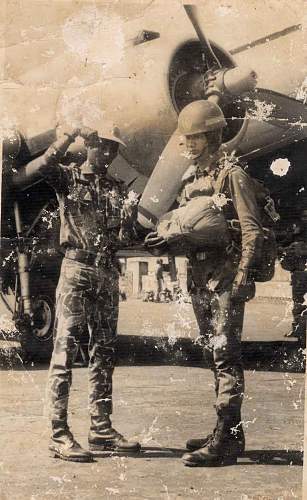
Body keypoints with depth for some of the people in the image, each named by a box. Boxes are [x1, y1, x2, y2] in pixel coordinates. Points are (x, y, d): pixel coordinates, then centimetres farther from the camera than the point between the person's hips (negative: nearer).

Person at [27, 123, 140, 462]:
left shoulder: (117, 189, 17)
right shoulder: (69, 177, 4)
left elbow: (126, 235, 11)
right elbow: (39, 167, -18)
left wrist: (129, 217, -9)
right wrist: (69, 135, -18)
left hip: (108, 272, 6)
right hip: (77, 268, -6)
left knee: (104, 351, 8)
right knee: (65, 348, -8)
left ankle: (101, 428, 15)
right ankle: (59, 434, -7)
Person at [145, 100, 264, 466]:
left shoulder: (232, 175, -7)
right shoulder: (190, 178, 16)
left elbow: (252, 230, -13)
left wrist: (241, 278, -21)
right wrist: (164, 241, 2)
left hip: (226, 275, -8)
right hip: (199, 276, 9)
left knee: (225, 354, -9)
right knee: (213, 355, 12)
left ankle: (225, 441, -6)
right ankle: (229, 433, 22)